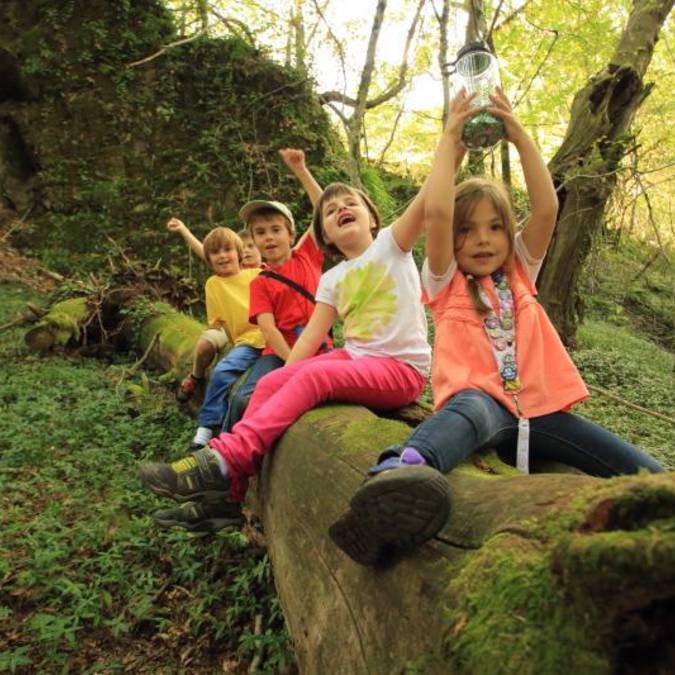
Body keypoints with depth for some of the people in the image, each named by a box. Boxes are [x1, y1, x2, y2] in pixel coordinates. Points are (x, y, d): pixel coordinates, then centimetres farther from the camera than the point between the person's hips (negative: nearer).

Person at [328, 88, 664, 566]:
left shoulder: (519, 273, 20)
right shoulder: (447, 283, 9)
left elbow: (546, 209, 5)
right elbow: (436, 213, -8)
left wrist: (520, 135, 3)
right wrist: (450, 139, 0)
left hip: (538, 406, 6)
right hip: (479, 399, -6)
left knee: (647, 476, -12)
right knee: (470, 409, -44)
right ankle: (399, 472, -73)